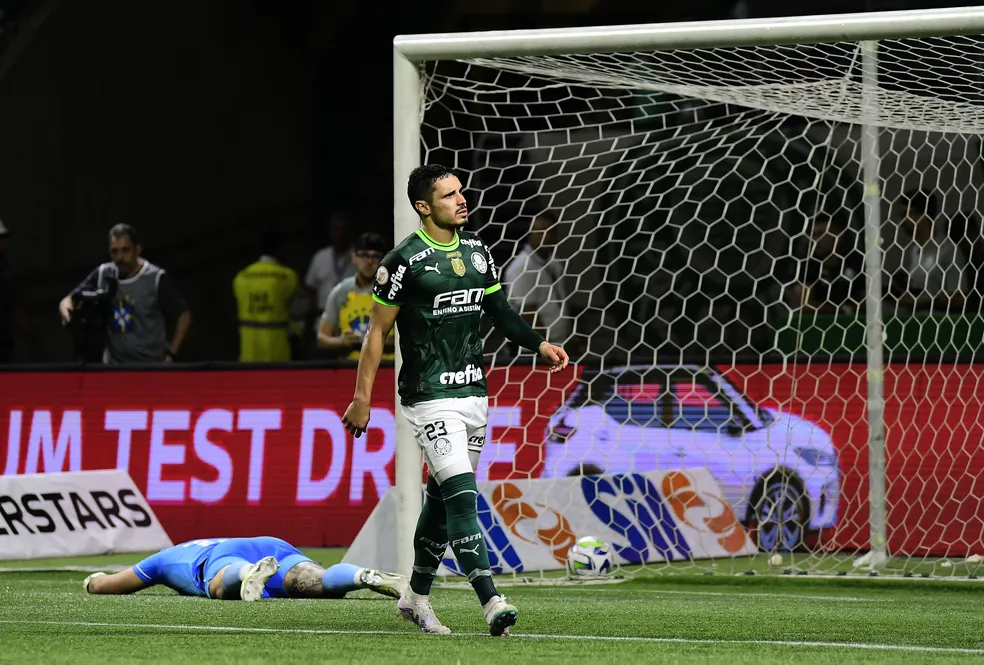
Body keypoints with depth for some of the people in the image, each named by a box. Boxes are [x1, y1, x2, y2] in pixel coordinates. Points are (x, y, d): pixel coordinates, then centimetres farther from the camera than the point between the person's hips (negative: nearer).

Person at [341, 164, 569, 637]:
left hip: (473, 394, 7)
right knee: (462, 497, -16)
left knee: (441, 498, 14)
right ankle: (491, 603, -23)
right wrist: (362, 398, -6)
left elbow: (499, 311, 19)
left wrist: (538, 344, 4)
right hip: (429, 399, -7)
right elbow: (378, 330, -6)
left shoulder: (476, 252, 9)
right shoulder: (404, 261, -11)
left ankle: (416, 598, 27)